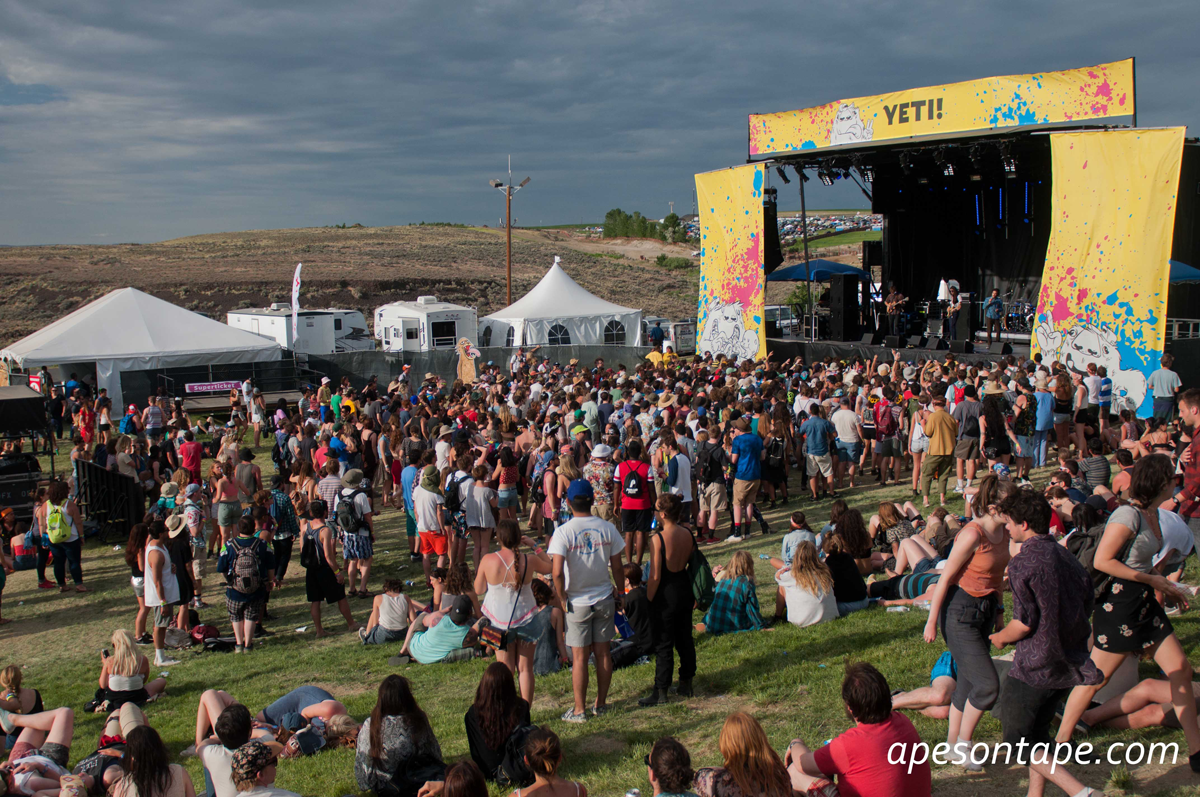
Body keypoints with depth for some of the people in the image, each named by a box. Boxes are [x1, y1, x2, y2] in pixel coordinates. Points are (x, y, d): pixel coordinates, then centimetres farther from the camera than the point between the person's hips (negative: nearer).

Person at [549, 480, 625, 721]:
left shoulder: (563, 532, -14)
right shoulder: (607, 528, -4)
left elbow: (557, 573, -21)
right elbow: (617, 568, 1)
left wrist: (562, 598, -6)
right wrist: (620, 593, 14)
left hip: (577, 602, -3)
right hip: (604, 599, 3)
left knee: (579, 657, 5)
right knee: (603, 652, 13)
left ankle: (579, 710, 13)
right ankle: (601, 704, 23)